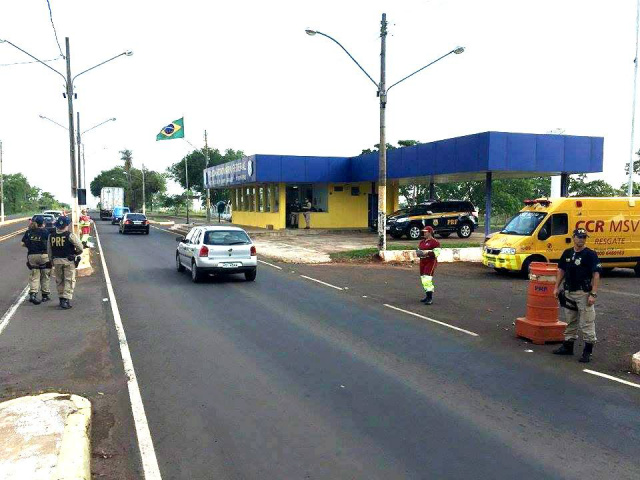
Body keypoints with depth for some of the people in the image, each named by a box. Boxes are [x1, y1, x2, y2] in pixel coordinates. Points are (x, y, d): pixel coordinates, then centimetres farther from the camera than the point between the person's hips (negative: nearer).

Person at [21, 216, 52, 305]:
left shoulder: (28, 232, 4)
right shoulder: (45, 231, -7)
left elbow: (23, 243, 6)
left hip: (32, 256, 3)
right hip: (44, 255, -3)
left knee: (34, 277, 6)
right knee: (45, 277, 10)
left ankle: (32, 293, -11)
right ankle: (45, 295, 16)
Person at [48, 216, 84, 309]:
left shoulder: (51, 236, 4)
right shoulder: (70, 235, -11)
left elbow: (49, 251, 11)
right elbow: (80, 248, -13)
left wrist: (52, 261, 22)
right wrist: (75, 253, 8)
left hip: (56, 261, 4)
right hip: (68, 261, -4)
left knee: (59, 281, 16)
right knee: (69, 281, 0)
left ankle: (61, 299, 23)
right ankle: (66, 299, -8)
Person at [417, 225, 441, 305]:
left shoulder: (434, 242, -8)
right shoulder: (422, 242, 17)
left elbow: (436, 253, -16)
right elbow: (419, 250, 25)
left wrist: (427, 253, -23)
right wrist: (419, 253, 3)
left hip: (431, 262, -8)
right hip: (422, 262, 8)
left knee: (427, 279, -16)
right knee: (423, 280, 11)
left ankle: (430, 299, -13)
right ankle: (427, 296, 25)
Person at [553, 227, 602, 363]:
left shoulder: (590, 254, -7)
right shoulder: (567, 253, 9)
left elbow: (596, 275, -11)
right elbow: (561, 270, 17)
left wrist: (593, 294, -17)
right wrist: (557, 287, 11)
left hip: (584, 293, -6)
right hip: (568, 292, 6)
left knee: (587, 323, -4)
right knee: (570, 322, 16)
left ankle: (588, 350, 3)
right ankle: (568, 346, 26)